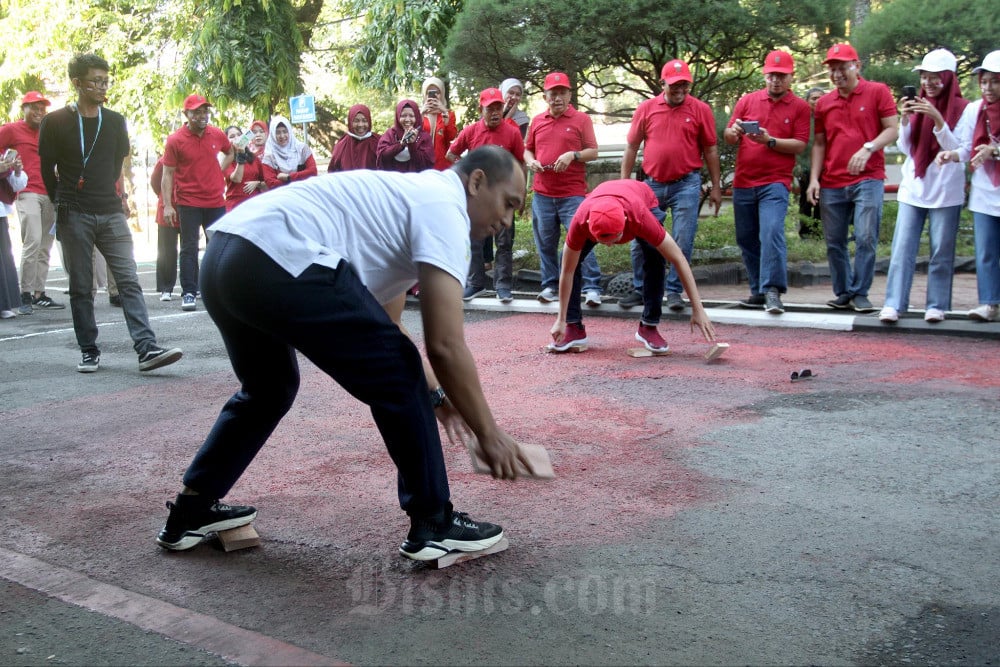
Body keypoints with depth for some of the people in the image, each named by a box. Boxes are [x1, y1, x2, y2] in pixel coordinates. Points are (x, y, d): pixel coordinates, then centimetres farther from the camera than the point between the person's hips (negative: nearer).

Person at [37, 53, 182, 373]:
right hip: (74, 217, -2)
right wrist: (64, 204, 12)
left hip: (111, 213, 2)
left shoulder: (115, 122, 9)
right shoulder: (55, 123, -1)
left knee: (129, 281, -7)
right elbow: (47, 170, 6)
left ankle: (147, 349, -14)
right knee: (81, 287, 4)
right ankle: (88, 351, 13)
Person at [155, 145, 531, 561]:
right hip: (278, 261, -11)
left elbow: (384, 324, 35)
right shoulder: (444, 205, 0)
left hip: (221, 257, 11)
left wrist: (433, 394, 34)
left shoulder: (410, 194, 29)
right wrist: (489, 435, 2)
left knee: (268, 390, 31)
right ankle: (433, 525, 11)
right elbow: (445, 345, -7)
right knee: (396, 381, 1)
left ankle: (189, 515, 38)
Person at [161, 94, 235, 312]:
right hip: (188, 202, -4)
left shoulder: (217, 135, 4)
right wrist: (167, 205, -11)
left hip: (215, 201, 4)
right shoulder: (175, 140, -6)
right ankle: (189, 293, -1)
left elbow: (230, 153, 26)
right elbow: (168, 174, -6)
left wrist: (220, 170, 8)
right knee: (189, 248, -3)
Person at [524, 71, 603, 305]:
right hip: (542, 194, 4)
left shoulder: (581, 119, 2)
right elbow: (527, 149, 20)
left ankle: (592, 288, -4)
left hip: (572, 194, -4)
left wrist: (573, 155, -18)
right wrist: (531, 161, -2)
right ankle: (551, 286, 18)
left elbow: (593, 152, 0)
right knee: (545, 243, 8)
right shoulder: (537, 121, 13)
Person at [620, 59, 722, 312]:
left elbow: (710, 150, 4)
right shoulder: (646, 108, 3)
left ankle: (674, 291, 9)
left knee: (682, 242, -2)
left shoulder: (700, 109, 0)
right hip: (652, 184, 2)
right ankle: (640, 290, 20)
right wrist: (624, 182, 4)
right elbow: (631, 147, 8)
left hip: (686, 184, -2)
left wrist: (716, 187, 4)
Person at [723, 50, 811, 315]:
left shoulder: (800, 107, 4)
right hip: (743, 182, 4)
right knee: (746, 239, 8)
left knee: (772, 232, -21)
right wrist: (733, 132, -12)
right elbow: (728, 136, 11)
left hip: (775, 182, -4)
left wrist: (769, 141, -17)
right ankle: (758, 291, 18)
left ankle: (772, 290, -21)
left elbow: (800, 145, -4)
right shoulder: (747, 101, 11)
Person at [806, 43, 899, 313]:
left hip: (868, 179, -4)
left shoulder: (878, 92, 2)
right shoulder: (823, 103, 12)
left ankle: (860, 293, 0)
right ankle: (843, 293, 17)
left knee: (866, 238, -10)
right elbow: (819, 143, 13)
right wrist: (814, 179, 4)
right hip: (831, 184, 4)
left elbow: (892, 130, -2)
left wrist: (868, 148, -18)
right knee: (834, 242, 5)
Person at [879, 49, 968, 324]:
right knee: (902, 248, -5)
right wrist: (905, 120, -7)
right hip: (913, 188, 3)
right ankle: (893, 304, -8)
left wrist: (937, 120, -19)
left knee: (941, 251, 1)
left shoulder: (962, 108, -1)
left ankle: (937, 306, 8)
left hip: (946, 192, -3)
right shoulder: (917, 105, 11)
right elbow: (905, 148, 9)